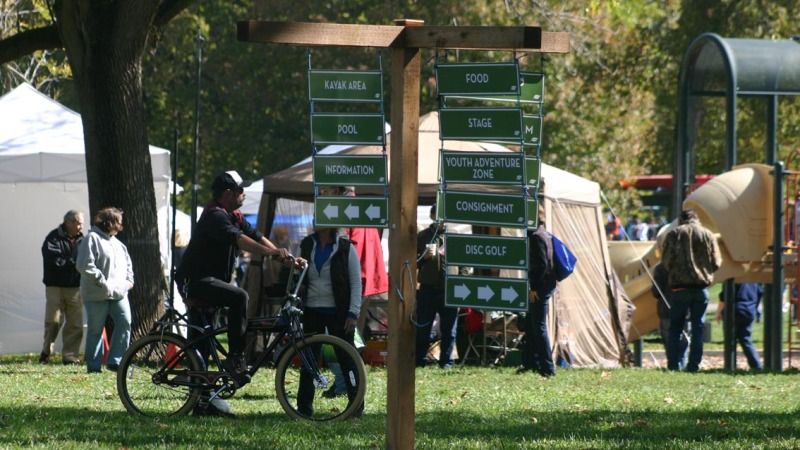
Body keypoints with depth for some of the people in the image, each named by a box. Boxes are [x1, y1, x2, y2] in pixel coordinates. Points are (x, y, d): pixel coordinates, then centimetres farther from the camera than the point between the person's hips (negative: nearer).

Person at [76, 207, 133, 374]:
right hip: (98, 295, -7)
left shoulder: (116, 243, 19)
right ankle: (94, 365, 6)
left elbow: (127, 263, 31)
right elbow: (85, 266, -17)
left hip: (119, 292, 7)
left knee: (125, 323, -5)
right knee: (96, 329, -1)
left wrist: (129, 280, 14)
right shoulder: (92, 239, -8)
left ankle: (114, 361, 2)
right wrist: (102, 282, -18)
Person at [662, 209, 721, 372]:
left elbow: (666, 261, -2)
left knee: (675, 327, 6)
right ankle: (694, 365, 1)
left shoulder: (674, 234, 0)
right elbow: (716, 262, 4)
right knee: (698, 326, 6)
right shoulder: (707, 235, 4)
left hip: (679, 286, -1)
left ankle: (672, 364, 0)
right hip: (701, 286, 1)